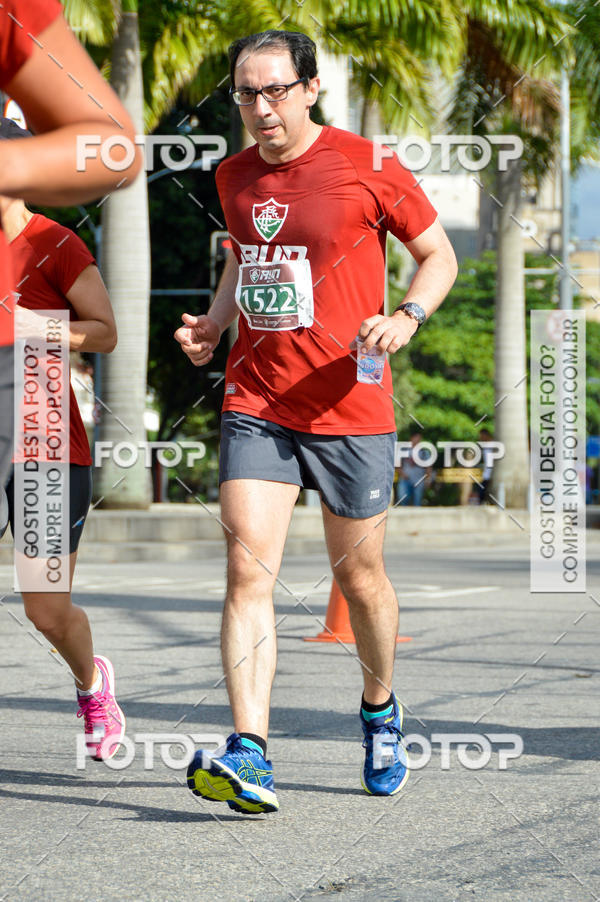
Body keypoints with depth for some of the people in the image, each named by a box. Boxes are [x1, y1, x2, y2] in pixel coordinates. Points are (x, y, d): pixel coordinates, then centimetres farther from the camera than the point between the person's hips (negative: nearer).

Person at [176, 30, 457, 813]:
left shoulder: (366, 166, -6)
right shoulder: (234, 177, 8)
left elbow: (439, 256, 2)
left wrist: (406, 317, -17)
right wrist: (213, 323, 8)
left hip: (348, 405, -3)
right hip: (255, 403, 3)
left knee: (359, 575, 10)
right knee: (248, 570, -13)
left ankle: (381, 712, 38)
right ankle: (249, 755, -21)